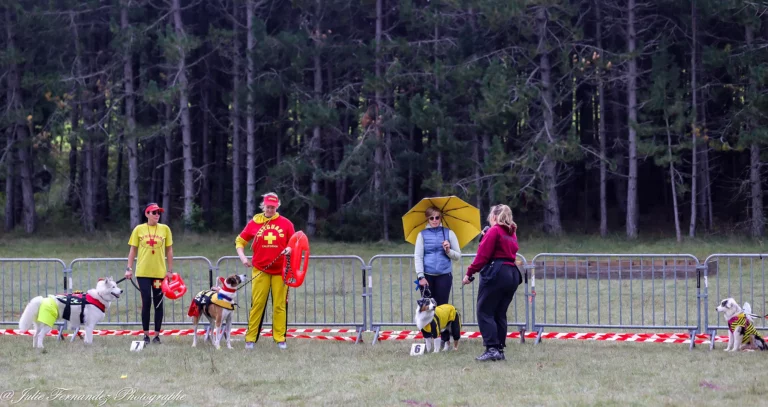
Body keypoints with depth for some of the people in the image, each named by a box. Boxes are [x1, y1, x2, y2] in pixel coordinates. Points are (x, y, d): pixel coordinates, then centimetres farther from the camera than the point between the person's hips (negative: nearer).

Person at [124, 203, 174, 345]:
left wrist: (170, 270, 2)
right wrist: (129, 268, -2)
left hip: (160, 272, 1)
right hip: (143, 272, -1)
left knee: (158, 303, 4)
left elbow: (169, 251, 6)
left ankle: (157, 335, 11)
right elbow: (133, 250, 5)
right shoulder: (139, 229, 2)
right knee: (146, 302, -1)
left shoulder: (165, 229, 2)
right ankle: (146, 335, 6)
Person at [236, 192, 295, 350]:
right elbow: (240, 241, 11)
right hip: (260, 270, 0)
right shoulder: (254, 223, 4)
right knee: (257, 304, -3)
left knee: (280, 305, 1)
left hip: (280, 271, 0)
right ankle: (250, 338, -1)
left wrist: (290, 249, -13)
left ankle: (280, 338, 5)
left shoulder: (286, 223, 4)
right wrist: (242, 257, -5)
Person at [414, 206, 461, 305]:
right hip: (427, 276, 0)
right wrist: (421, 276, -8)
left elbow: (458, 256, 8)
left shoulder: (449, 233, 7)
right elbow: (417, 257, 2)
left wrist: (448, 251, -12)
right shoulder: (422, 235, 6)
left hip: (444, 276, 0)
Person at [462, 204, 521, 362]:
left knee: (485, 313, -5)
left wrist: (469, 273, -9)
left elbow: (483, 255, -12)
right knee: (500, 315, 12)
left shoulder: (494, 231, -6)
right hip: (513, 275, 8)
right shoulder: (512, 232, 17)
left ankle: (492, 349, -15)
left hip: (496, 273, -8)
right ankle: (500, 349, 9)